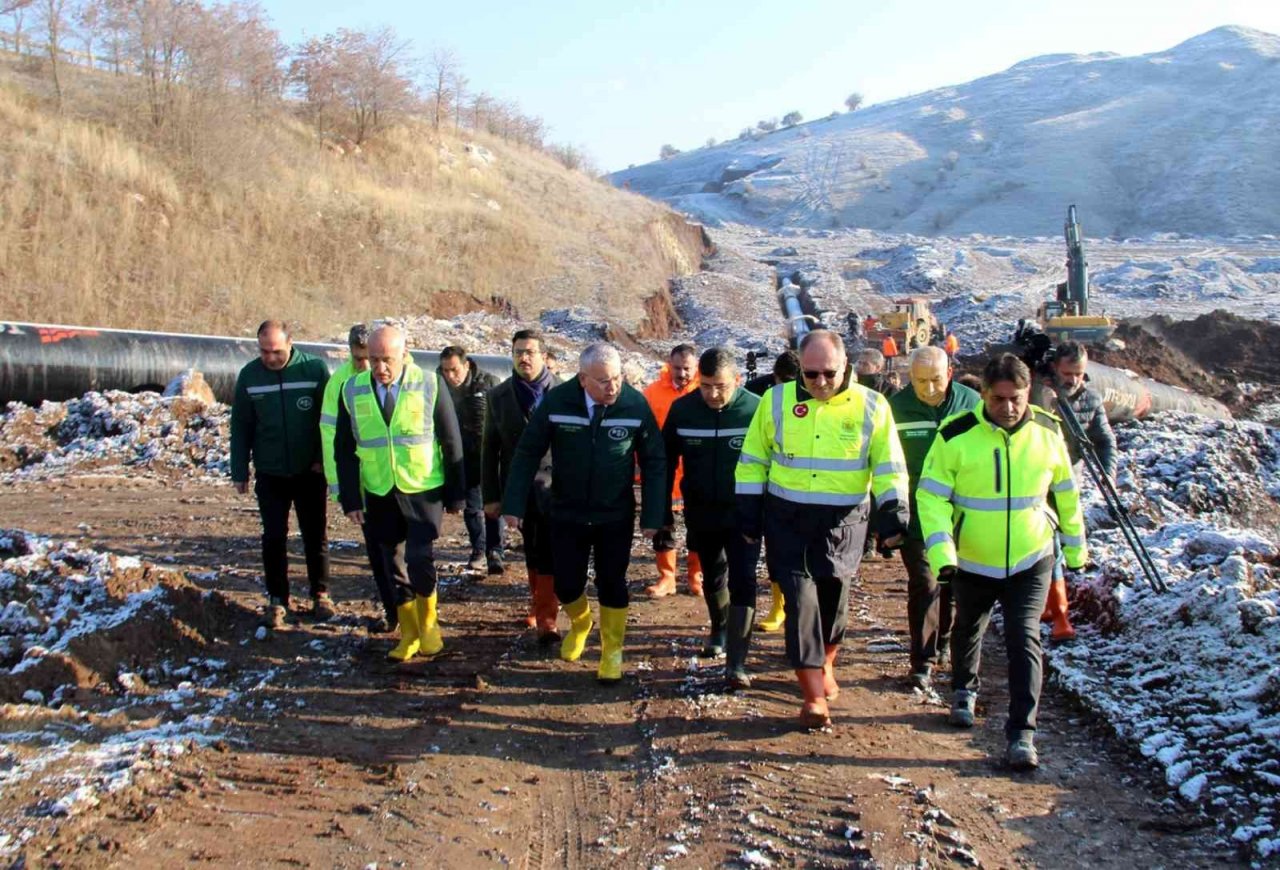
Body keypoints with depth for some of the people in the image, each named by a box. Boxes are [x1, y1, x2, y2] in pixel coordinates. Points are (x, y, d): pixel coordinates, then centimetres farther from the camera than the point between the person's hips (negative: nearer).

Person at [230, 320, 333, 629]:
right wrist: (239, 472, 2)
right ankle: (277, 600, 16)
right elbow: (240, 426, 3)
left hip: (310, 472, -1)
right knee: (274, 539, 5)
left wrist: (325, 458, -8)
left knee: (315, 536, 10)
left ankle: (321, 594, 24)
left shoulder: (315, 368, -10)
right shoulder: (249, 375, -3)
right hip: (270, 474, 1)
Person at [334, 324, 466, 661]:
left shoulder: (430, 385, -8)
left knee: (419, 560, -11)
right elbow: (344, 449, 4)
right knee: (395, 565, 10)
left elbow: (452, 442, -3)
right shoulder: (352, 390, -2)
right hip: (379, 495, 3)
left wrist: (456, 493, -2)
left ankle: (428, 625, 14)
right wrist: (350, 498, -1)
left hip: (424, 491, -3)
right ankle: (408, 634, 25)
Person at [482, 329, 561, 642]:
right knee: (532, 553, 15)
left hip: (553, 486, -3)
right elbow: (490, 449, 5)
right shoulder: (499, 396, 4)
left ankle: (546, 620, 0)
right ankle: (538, 605, 32)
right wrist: (491, 496, 2)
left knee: (549, 556, -4)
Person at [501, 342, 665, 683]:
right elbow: (527, 453, -7)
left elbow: (654, 463, -8)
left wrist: (652, 516, -11)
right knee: (567, 584, 8)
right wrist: (514, 504, -8)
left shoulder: (636, 404, -16)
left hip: (616, 515, -1)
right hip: (567, 513, 1)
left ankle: (612, 652, 28)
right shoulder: (557, 401, -15)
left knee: (612, 584, 7)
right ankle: (580, 623, 42)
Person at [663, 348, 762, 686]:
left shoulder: (756, 410, -16)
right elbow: (666, 461, 1)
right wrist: (663, 510, 3)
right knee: (712, 577, 20)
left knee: (742, 582, -8)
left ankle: (736, 663, -4)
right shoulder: (682, 409, -9)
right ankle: (719, 631, 45)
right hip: (701, 513, 3)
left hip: (743, 513, -3)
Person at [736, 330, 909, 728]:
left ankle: (825, 663, 40)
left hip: (843, 522, 0)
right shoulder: (776, 400, -1)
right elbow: (753, 460, 6)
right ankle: (815, 695, -1)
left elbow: (889, 467, 0)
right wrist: (749, 511, 4)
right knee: (800, 598, -5)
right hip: (788, 519, 0)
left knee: (832, 595, 13)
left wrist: (894, 510, -12)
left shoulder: (871, 406, -4)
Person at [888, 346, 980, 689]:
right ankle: (923, 662, 1)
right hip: (916, 515, -3)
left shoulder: (971, 403, -4)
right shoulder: (896, 408, -11)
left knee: (954, 584, 17)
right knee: (925, 584, -7)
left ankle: (942, 642, 38)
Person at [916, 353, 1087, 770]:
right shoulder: (956, 435, -17)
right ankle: (964, 691, 49)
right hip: (972, 561, 0)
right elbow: (932, 496, -15)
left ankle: (1022, 733, -2)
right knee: (968, 630, 21)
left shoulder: (1047, 433, -7)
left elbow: (1066, 495, 7)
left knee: (1024, 640, -10)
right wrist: (941, 552, -26)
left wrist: (1075, 548, 15)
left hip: (1031, 560, 0)